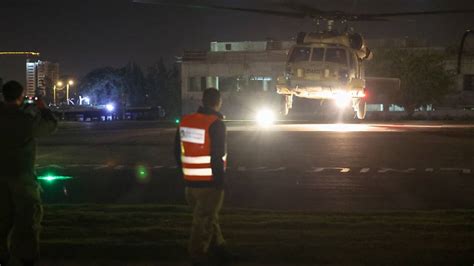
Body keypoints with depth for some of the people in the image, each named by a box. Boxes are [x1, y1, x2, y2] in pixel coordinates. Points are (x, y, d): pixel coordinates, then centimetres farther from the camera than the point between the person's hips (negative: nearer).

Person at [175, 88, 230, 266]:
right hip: (210, 182, -7)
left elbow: (178, 151, 12)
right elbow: (217, 157, -19)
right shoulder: (216, 124, -17)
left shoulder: (184, 122, 5)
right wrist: (220, 181, -12)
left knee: (209, 217, 20)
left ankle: (218, 250, 29)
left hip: (190, 182, 7)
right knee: (204, 221, 3)